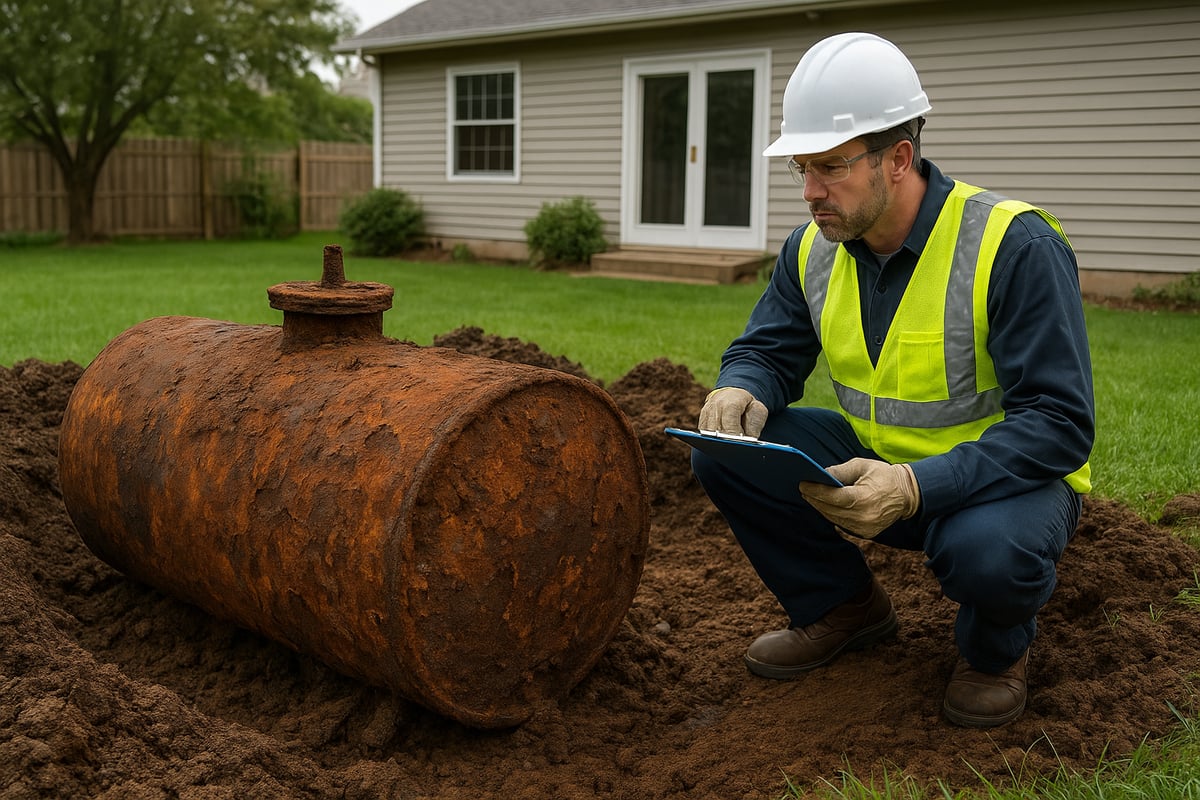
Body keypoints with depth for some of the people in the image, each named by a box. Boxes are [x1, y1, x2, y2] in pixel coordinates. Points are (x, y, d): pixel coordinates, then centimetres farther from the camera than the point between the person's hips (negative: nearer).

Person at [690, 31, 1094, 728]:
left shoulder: (1016, 246, -24)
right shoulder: (814, 249, -5)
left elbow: (1060, 423, -27)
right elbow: (769, 351, 6)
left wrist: (917, 487, -41)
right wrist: (740, 391, -22)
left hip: (1005, 476, -5)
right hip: (878, 466, 6)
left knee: (987, 552, -39)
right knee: (727, 451, -13)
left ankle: (998, 648, 1)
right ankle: (844, 607, 10)